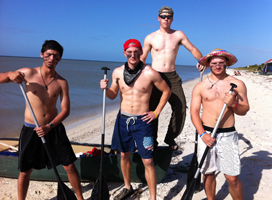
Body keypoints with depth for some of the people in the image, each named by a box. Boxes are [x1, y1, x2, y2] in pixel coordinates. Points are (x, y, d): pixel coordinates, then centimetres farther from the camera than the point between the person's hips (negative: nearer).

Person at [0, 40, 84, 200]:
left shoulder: (62, 82, -4)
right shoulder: (28, 73, -7)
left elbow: (66, 110, -6)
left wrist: (49, 127, -19)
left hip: (54, 128, 1)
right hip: (30, 130, -1)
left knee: (70, 166, 5)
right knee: (25, 171, 10)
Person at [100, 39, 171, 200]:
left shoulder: (150, 73, -11)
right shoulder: (118, 72, 0)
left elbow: (166, 91, 1)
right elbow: (113, 95, 10)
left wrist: (156, 112, -2)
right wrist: (105, 88, -12)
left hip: (142, 121, -4)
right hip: (123, 119, 4)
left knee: (148, 161, -1)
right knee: (124, 155, 18)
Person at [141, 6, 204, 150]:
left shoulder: (178, 35, 8)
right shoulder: (150, 38, 5)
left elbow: (193, 49, 6)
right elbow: (142, 59, 9)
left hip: (172, 77, 1)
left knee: (180, 108, -6)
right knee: (152, 110, 2)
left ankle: (170, 138, 13)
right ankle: (152, 141, 18)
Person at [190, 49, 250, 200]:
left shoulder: (238, 84, 3)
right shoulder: (200, 87, 3)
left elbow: (244, 110, 6)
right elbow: (194, 112, 1)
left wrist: (233, 104, -17)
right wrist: (202, 134, -11)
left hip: (228, 135, -1)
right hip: (206, 133, 1)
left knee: (232, 177, 0)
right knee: (208, 173, 11)